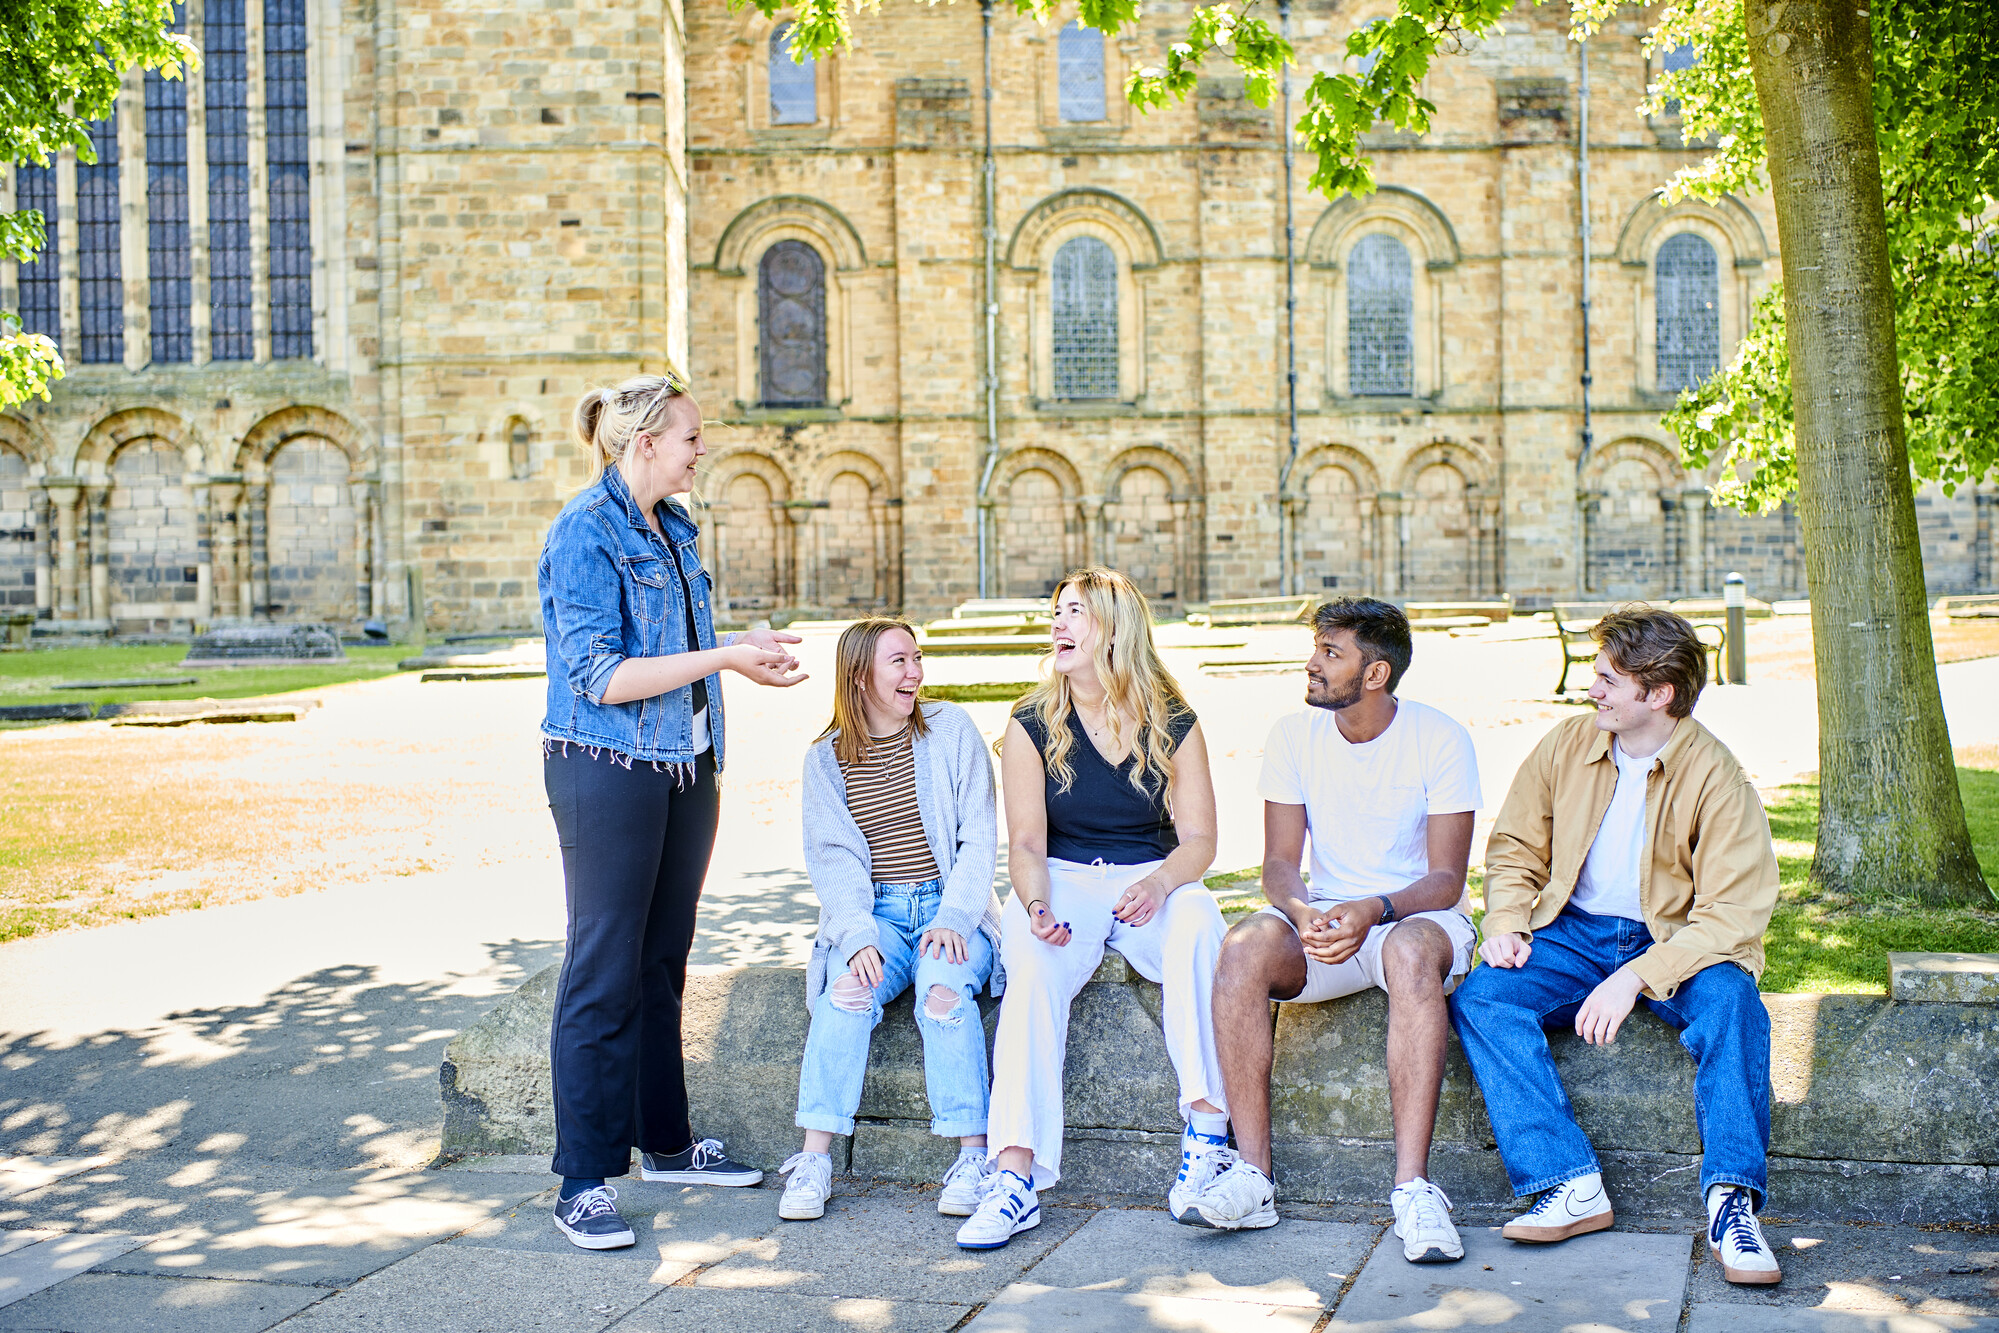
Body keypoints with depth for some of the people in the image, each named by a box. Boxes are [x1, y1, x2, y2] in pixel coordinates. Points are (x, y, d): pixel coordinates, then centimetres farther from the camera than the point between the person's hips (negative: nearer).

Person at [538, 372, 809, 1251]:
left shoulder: (672, 529, 12)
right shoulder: (585, 534, -14)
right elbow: (599, 677, -20)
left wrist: (744, 649, 7)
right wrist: (721, 658, -21)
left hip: (683, 768, 8)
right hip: (606, 772, -8)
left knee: (663, 961, 15)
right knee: (605, 972, -5)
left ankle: (666, 1142, 26)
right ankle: (583, 1180, 1)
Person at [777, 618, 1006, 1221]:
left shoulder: (951, 730, 5)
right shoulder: (826, 758, 8)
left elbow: (978, 836, 0)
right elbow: (833, 857, 0)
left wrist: (953, 917, -14)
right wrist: (858, 936, -17)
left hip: (951, 906, -1)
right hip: (873, 912, 1)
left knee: (943, 986, -31)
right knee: (848, 990, -29)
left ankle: (973, 1155, -26)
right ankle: (814, 1160, -26)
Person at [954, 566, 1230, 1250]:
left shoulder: (1173, 724, 2)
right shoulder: (1033, 726, 2)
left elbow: (1198, 838, -1)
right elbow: (1027, 843, -3)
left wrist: (1160, 883, -24)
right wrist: (1036, 905, -25)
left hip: (1151, 880, 0)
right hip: (1065, 883, 0)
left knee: (1196, 920, -35)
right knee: (1031, 965, -33)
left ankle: (1205, 1130, -34)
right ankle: (1017, 1173, -40)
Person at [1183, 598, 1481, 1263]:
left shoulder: (1441, 740, -9)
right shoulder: (1294, 736, 1)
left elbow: (1446, 879, -13)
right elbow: (1279, 863, -1)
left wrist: (1372, 912, -32)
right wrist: (1303, 913, -25)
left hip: (1419, 915, -3)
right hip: (1323, 915, 3)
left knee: (1409, 952, -39)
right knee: (1244, 948, -30)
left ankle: (1413, 1188, -41)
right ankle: (1252, 1175, -29)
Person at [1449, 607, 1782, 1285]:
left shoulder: (1716, 776, -12)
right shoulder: (1567, 746, 0)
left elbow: (1732, 916, -18)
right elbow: (1515, 847, 13)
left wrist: (1634, 978, -29)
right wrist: (1506, 923, -7)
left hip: (1674, 940, -3)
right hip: (1574, 933, 3)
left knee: (1731, 1001, -35)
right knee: (1479, 997, -24)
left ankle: (1731, 1204, -32)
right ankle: (1572, 1187, -31)